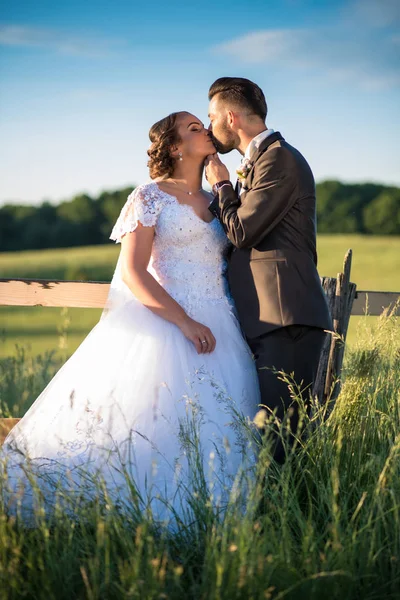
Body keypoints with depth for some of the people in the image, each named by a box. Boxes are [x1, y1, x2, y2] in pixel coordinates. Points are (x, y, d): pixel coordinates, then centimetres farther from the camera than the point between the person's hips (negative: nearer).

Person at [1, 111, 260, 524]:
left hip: (217, 329, 6)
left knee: (212, 429, 0)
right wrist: (185, 322, -17)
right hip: (163, 323, -6)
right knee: (153, 427, -12)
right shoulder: (150, 197, 0)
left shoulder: (216, 201, 18)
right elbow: (131, 273, -10)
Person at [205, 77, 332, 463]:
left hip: (285, 319, -10)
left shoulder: (280, 159, -8)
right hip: (268, 318, 10)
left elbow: (241, 232, -12)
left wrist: (220, 184, 2)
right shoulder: (259, 160, 24)